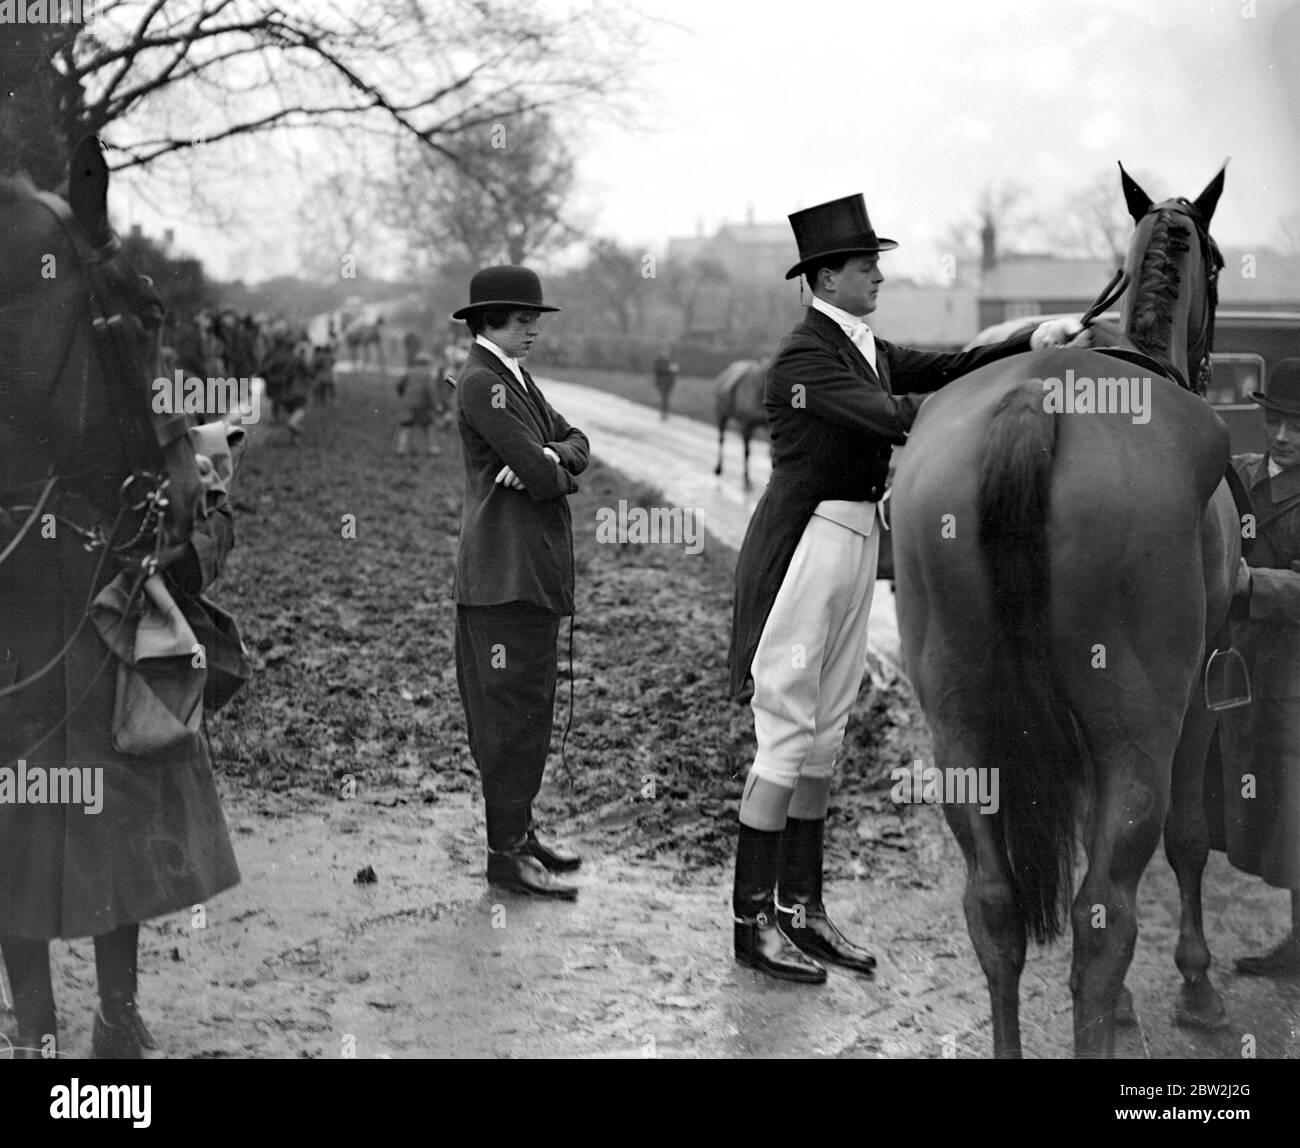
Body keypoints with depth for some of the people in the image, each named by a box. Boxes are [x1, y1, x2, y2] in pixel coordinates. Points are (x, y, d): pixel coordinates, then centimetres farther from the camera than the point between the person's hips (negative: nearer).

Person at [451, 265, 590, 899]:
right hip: (505, 569, -10)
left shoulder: (517, 378, 18)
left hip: (534, 570, 10)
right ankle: (505, 853, 0)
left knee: (527, 709, 14)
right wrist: (559, 476, 2)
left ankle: (519, 830, 23)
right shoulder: (481, 382, -14)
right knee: (514, 711, -6)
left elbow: (574, 439, 13)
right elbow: (542, 478, -20)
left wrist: (552, 458, -8)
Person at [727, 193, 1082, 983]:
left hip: (856, 544, 9)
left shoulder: (869, 349, 13)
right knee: (787, 737, -4)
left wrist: (1030, 344, -9)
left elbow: (944, 369, 4)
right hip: (805, 545, -9)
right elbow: (890, 415, -25)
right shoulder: (806, 355, -15)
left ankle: (801, 908, 22)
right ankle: (754, 923, 6)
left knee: (825, 737, 13)